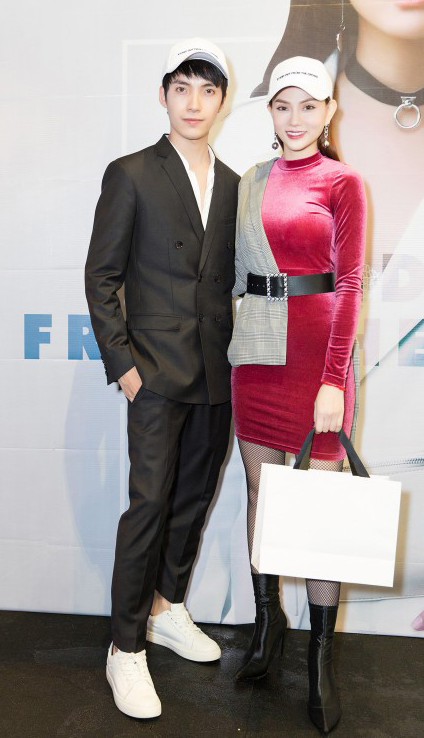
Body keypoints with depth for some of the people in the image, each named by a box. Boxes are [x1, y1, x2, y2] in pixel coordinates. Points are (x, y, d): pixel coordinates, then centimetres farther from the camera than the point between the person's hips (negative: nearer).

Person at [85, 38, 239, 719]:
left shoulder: (232, 184, 12)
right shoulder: (131, 175, -3)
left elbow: (229, 277, 14)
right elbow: (100, 277, -4)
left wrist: (236, 352, 6)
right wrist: (121, 363, -10)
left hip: (217, 374, 5)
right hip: (157, 370, -5)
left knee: (195, 496, 13)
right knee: (150, 504, -3)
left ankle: (168, 611, 33)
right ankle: (127, 649, 12)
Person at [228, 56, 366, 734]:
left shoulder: (342, 182, -2)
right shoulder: (251, 181, 13)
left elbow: (349, 284, -7)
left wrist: (334, 379, -15)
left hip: (316, 348, -5)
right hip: (256, 347, 5)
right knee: (260, 488, 12)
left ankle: (321, 656, 16)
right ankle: (267, 621, 30)